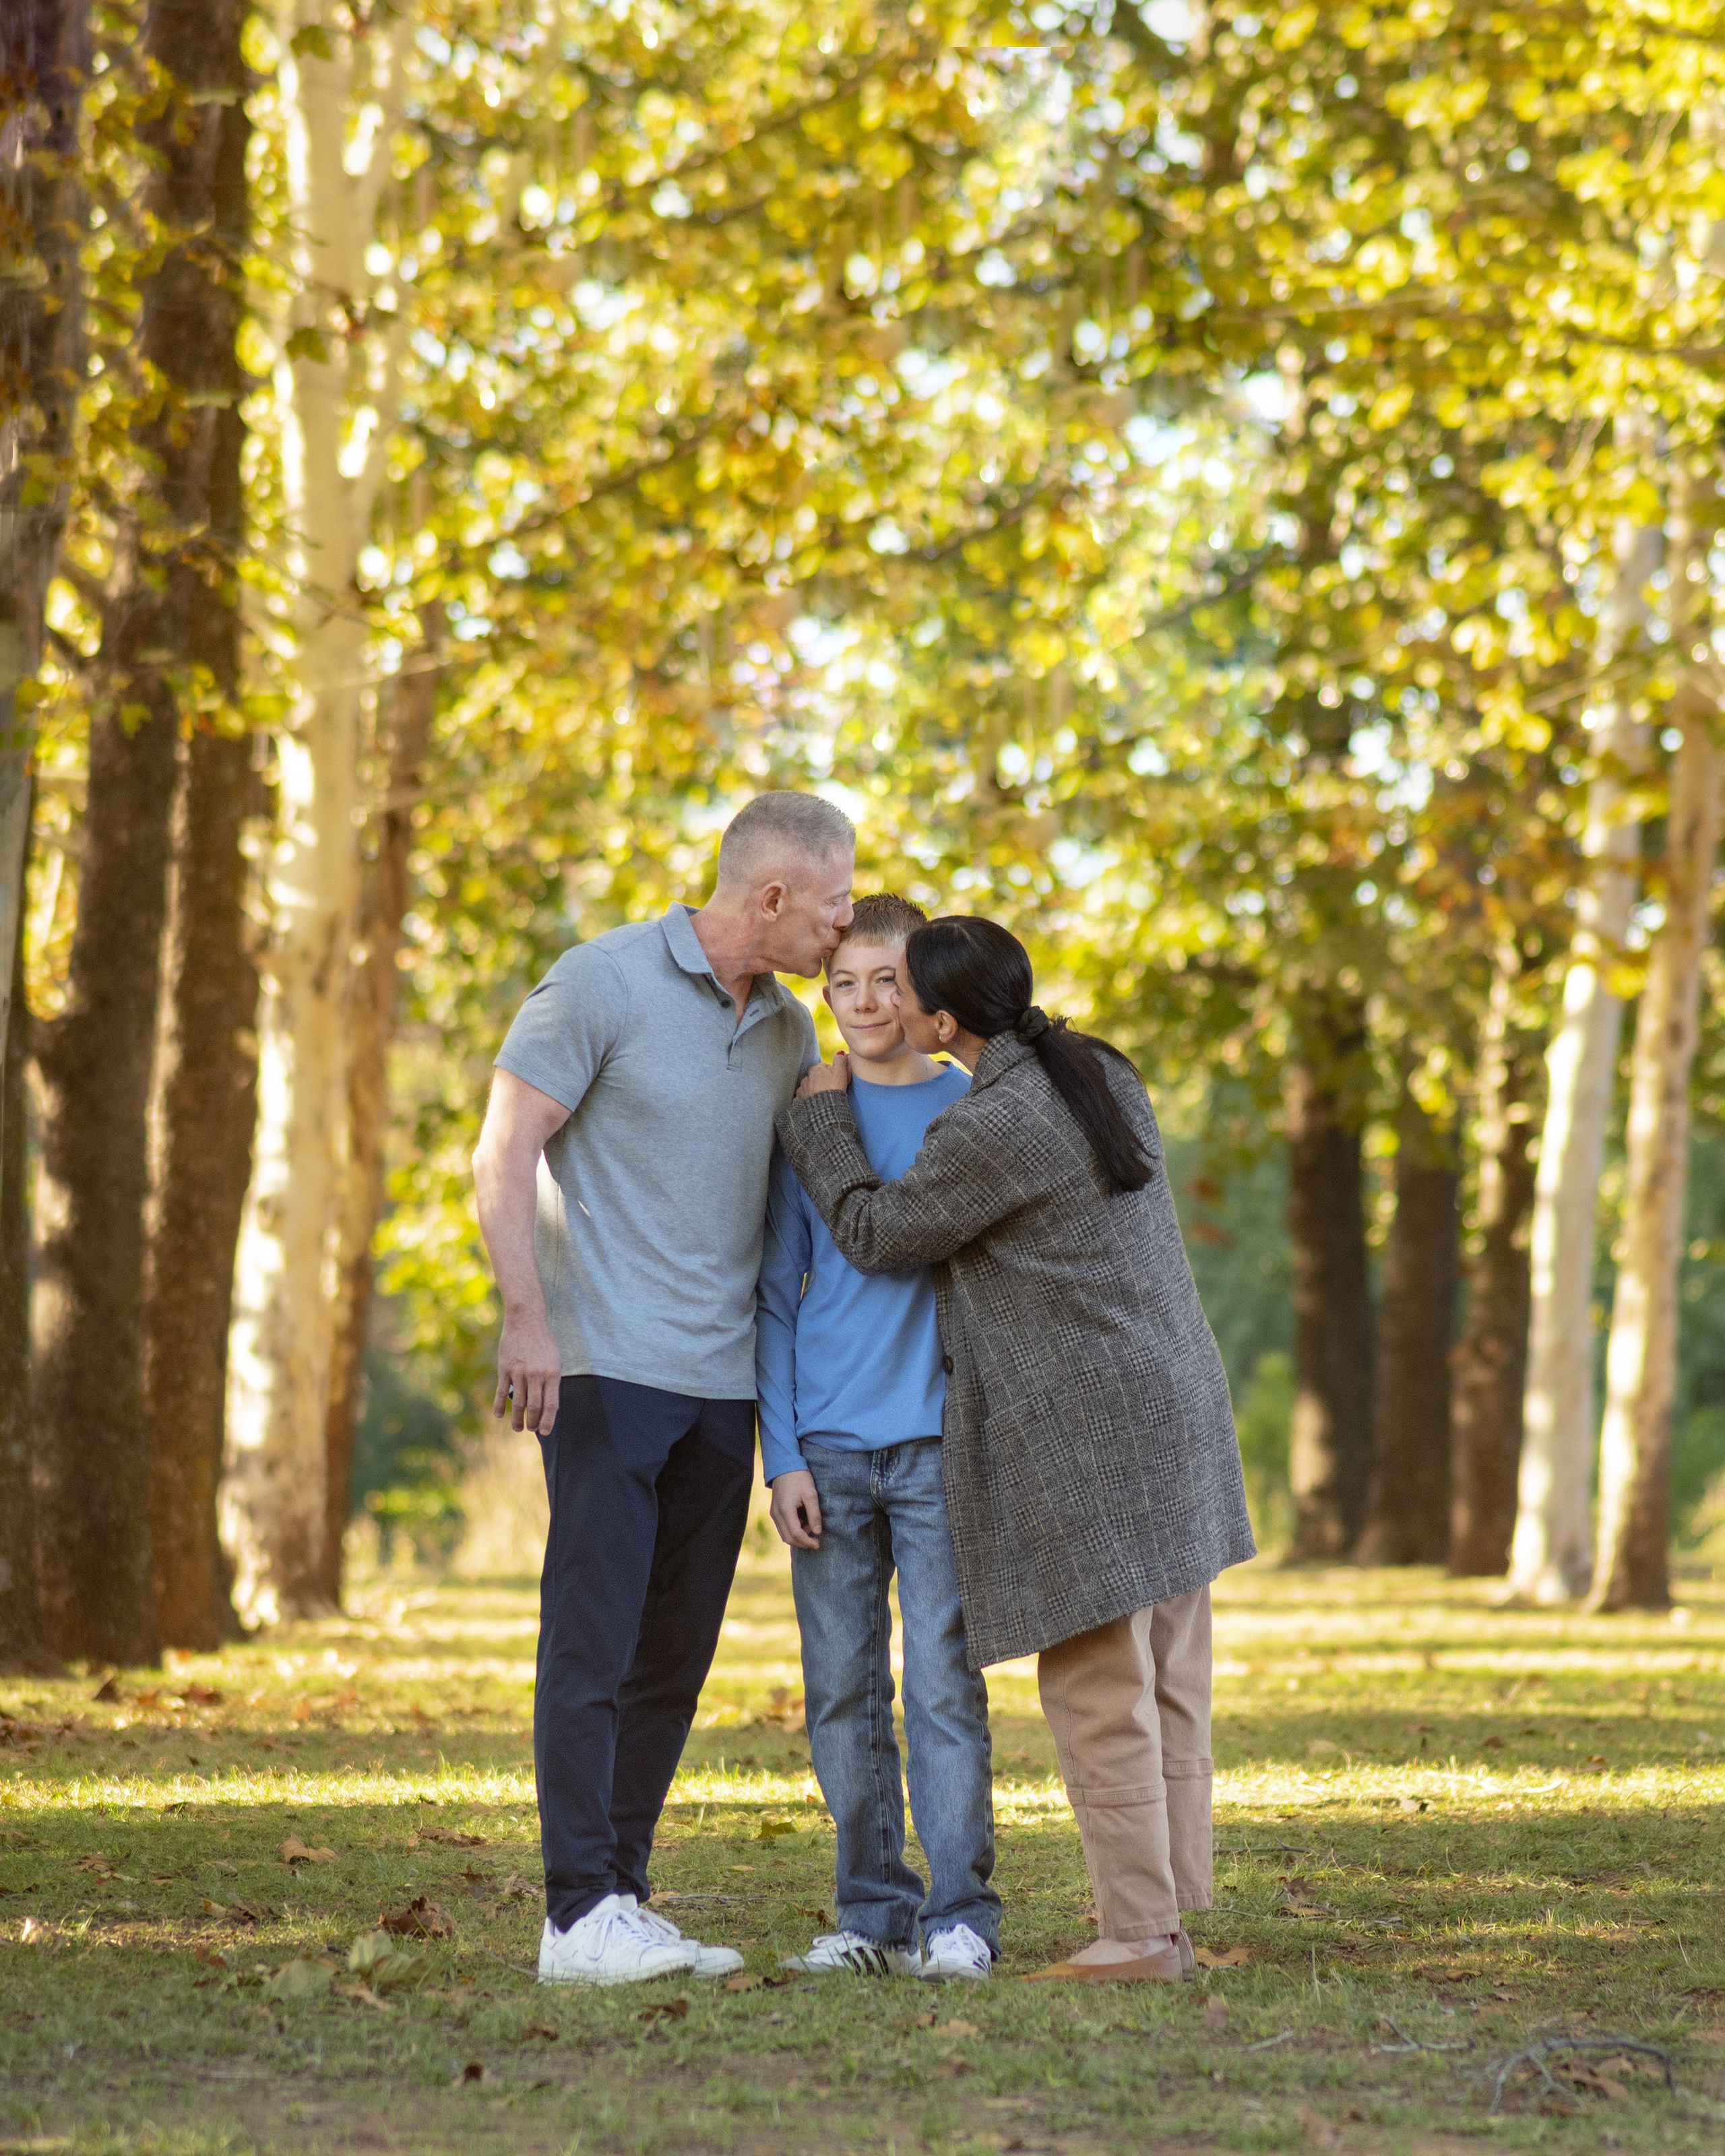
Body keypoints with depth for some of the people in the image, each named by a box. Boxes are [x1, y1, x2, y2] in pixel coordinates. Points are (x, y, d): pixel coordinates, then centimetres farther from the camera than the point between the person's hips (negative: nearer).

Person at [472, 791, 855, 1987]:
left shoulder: (790, 1031, 13)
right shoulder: (603, 982, -6)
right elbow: (503, 1156, -9)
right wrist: (528, 1318, -18)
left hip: (720, 1381, 7)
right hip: (606, 1364, -7)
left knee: (675, 1654, 8)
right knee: (592, 1637, -9)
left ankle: (623, 1899, 15)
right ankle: (582, 1918, -9)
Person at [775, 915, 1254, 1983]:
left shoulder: (989, 1130, -18)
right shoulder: (1103, 1074, 9)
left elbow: (878, 1235, -4)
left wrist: (823, 1117, 10)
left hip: (1083, 1434, -9)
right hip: (1176, 1405, 9)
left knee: (1099, 1693, -2)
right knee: (1165, 1683, 10)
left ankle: (1137, 1934, -1)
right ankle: (1170, 1920, 13)